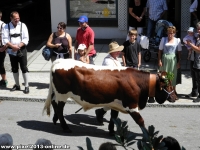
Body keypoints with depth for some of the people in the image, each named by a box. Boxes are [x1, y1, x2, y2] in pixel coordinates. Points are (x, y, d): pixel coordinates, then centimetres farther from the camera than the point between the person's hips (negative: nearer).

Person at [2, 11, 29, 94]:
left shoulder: (22, 25, -2)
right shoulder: (6, 27, 1)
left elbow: (26, 39, -6)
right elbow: (5, 39, -5)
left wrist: (18, 46, -17)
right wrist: (12, 46, -19)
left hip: (21, 50, -2)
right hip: (11, 51, 2)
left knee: (24, 68, -3)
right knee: (14, 68, 12)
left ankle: (26, 86, 4)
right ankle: (17, 85, 26)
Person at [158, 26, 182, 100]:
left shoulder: (177, 40, 3)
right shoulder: (164, 39, 3)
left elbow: (179, 52, 4)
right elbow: (160, 50, 4)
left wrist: (179, 62, -1)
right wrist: (159, 60, -4)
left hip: (173, 59, 0)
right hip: (165, 58, 0)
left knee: (173, 75, 6)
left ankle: (173, 90, 18)